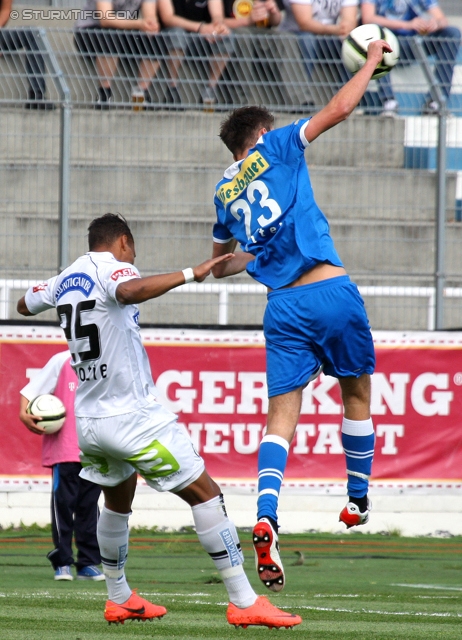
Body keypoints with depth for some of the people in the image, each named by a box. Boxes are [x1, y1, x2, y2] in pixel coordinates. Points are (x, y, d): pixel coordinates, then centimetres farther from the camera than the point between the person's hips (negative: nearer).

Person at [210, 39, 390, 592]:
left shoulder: (224, 192, 19)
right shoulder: (277, 148, 4)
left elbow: (220, 263, 34)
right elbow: (340, 108, -2)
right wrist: (372, 60, 11)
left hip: (282, 307, 3)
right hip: (330, 291, -3)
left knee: (282, 416, -2)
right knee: (356, 396, 17)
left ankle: (266, 517, -23)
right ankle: (358, 501, 26)